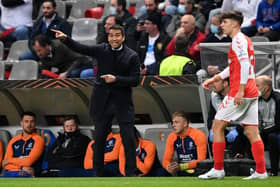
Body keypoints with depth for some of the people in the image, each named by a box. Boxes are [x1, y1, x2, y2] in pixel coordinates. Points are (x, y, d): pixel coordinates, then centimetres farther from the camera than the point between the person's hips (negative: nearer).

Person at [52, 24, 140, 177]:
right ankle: (98, 173, 18)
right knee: (99, 139, 8)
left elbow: (135, 80, -8)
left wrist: (116, 79, -19)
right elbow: (80, 49, -4)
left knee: (128, 139, -3)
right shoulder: (102, 50, 2)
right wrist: (65, 39, -18)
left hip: (123, 103, -2)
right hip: (102, 101, 2)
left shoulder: (132, 56, -5)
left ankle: (131, 173, 4)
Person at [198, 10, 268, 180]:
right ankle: (261, 171, 1)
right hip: (252, 93, 9)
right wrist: (214, 79, 29)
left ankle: (218, 169, -1)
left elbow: (245, 65, -21)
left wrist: (240, 90, -24)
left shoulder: (238, 40, -10)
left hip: (239, 92, -9)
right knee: (252, 132, 6)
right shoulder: (245, 40, 19)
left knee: (218, 126, -1)